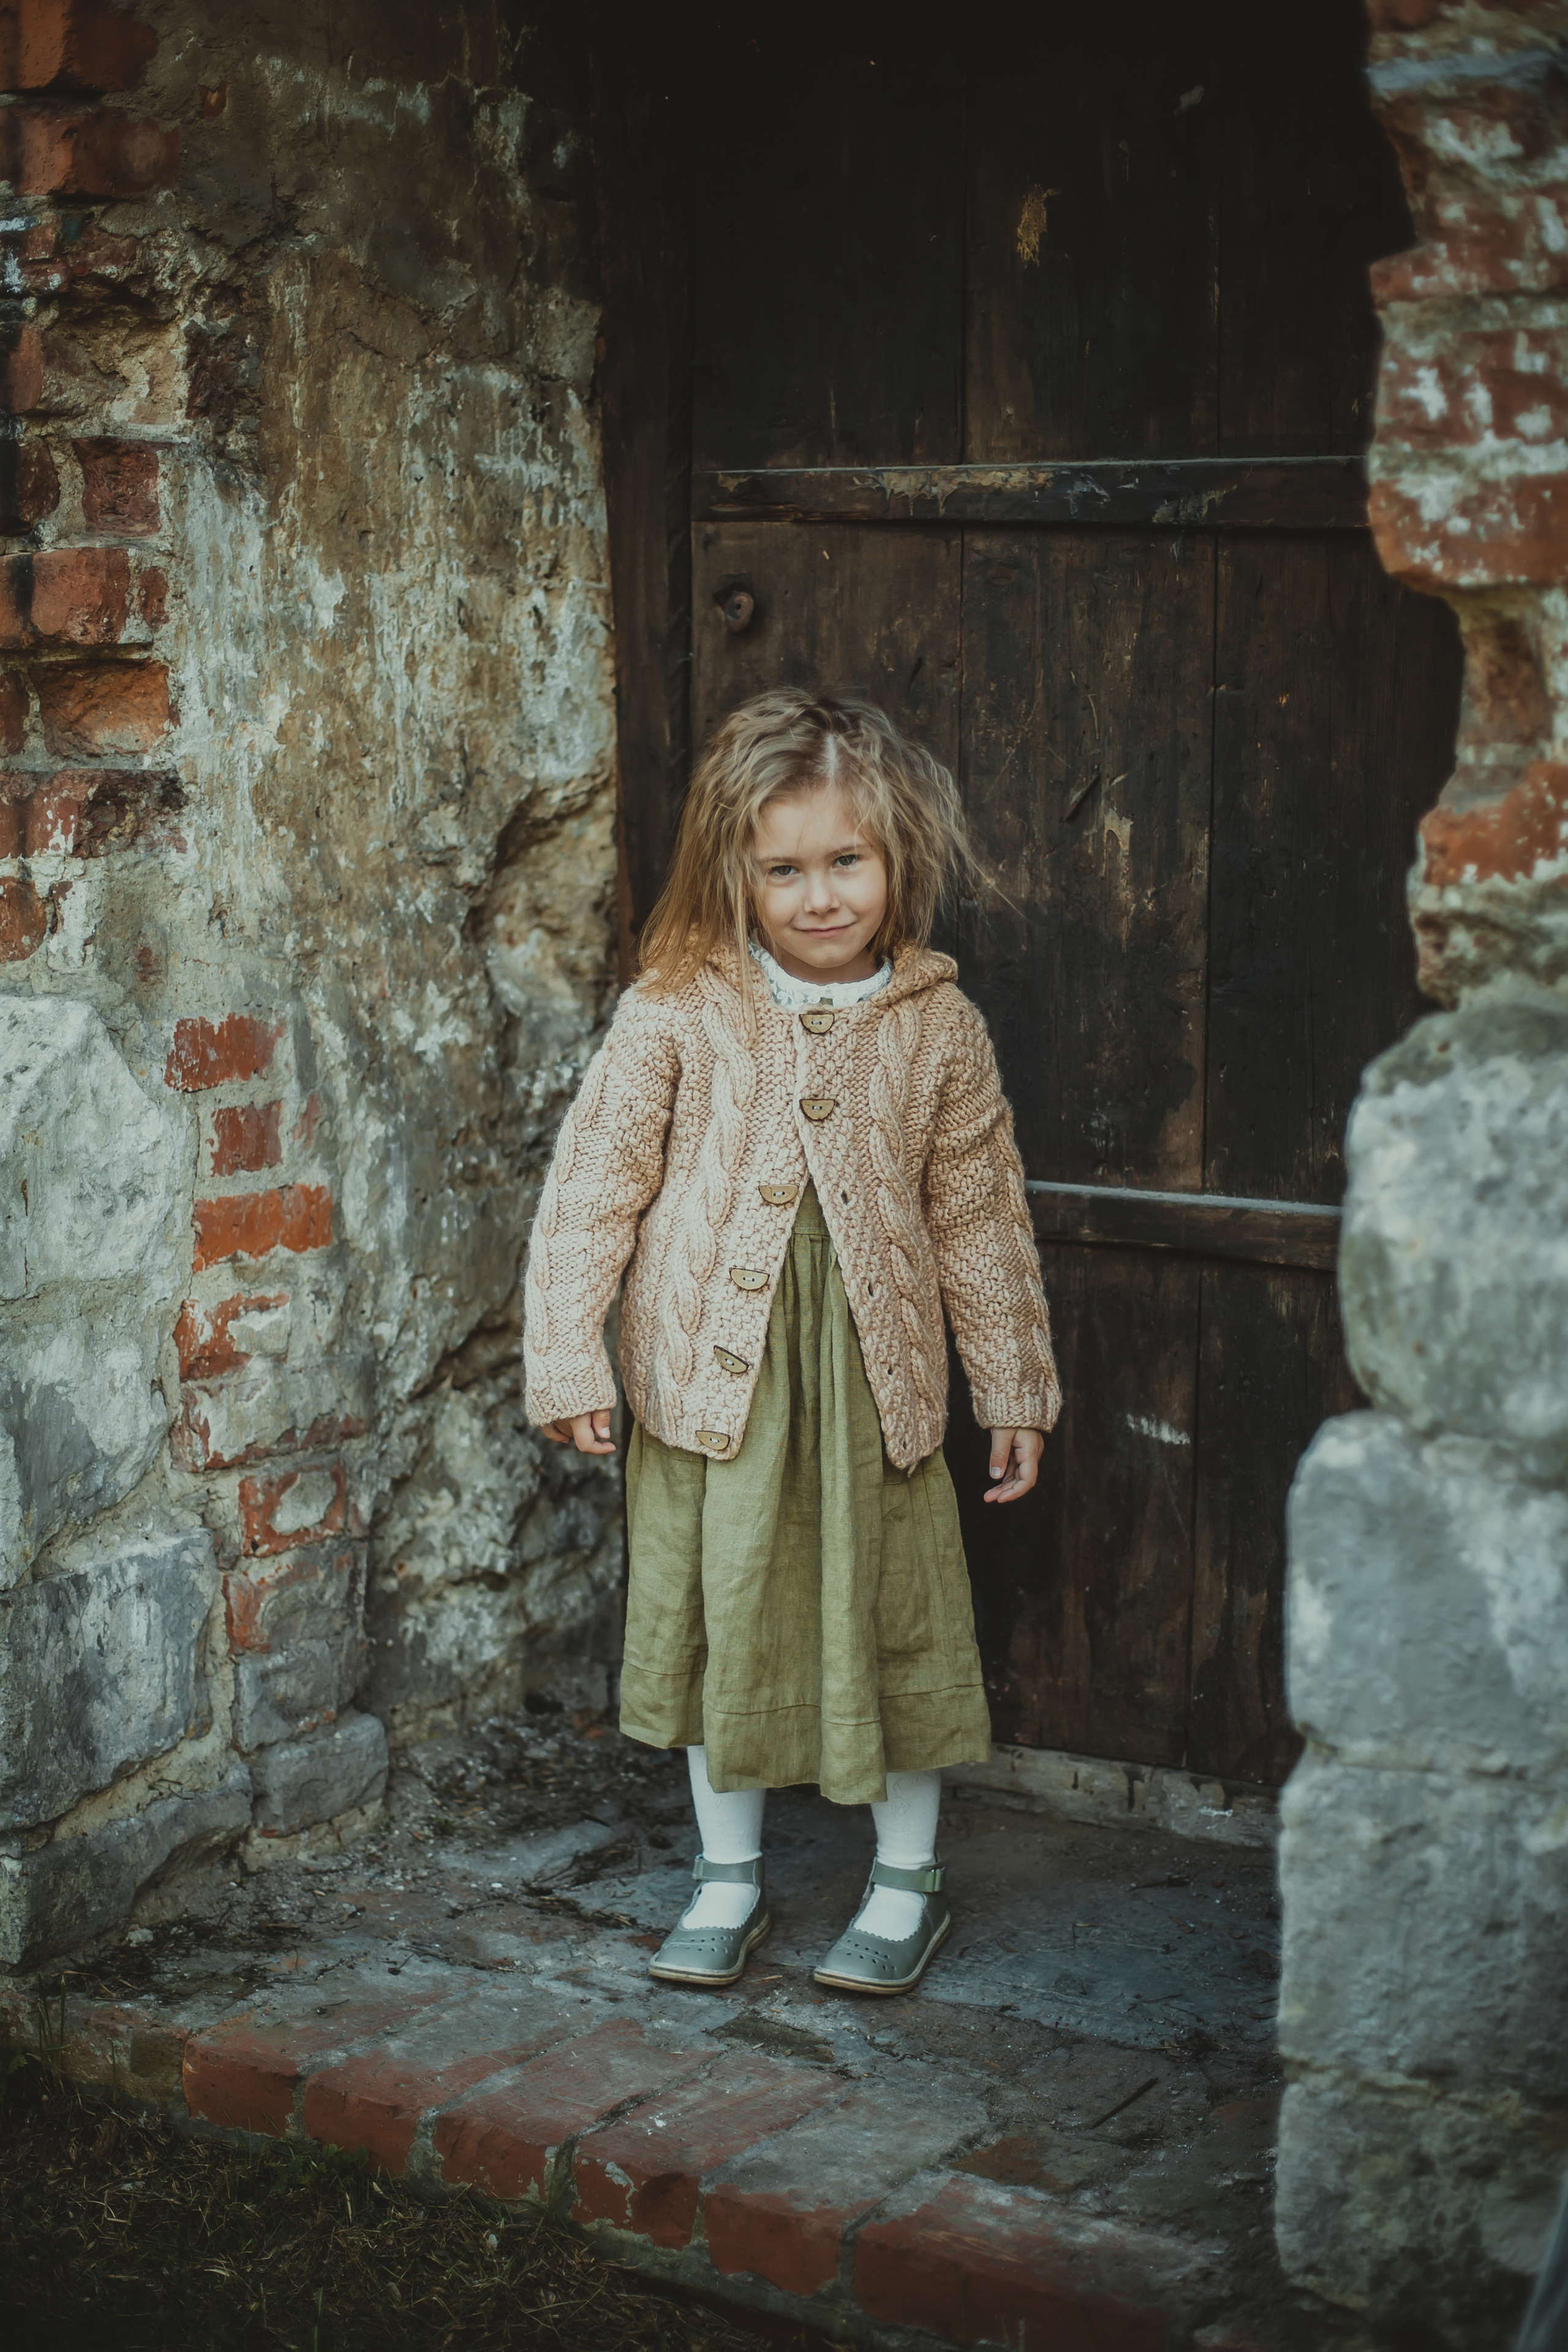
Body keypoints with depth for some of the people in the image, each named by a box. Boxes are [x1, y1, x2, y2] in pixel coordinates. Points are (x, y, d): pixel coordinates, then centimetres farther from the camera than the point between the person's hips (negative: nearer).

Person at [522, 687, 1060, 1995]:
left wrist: (1015, 1386, 10)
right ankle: (729, 1879, 27)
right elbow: (594, 1186, -1)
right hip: (708, 1372, 0)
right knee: (715, 1610, 10)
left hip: (873, 1375, 1)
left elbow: (979, 1216, 7)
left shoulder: (938, 1027, -1)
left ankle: (908, 1879, 27)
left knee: (892, 1612, 8)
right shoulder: (675, 1014, -6)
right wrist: (569, 1360, -3)